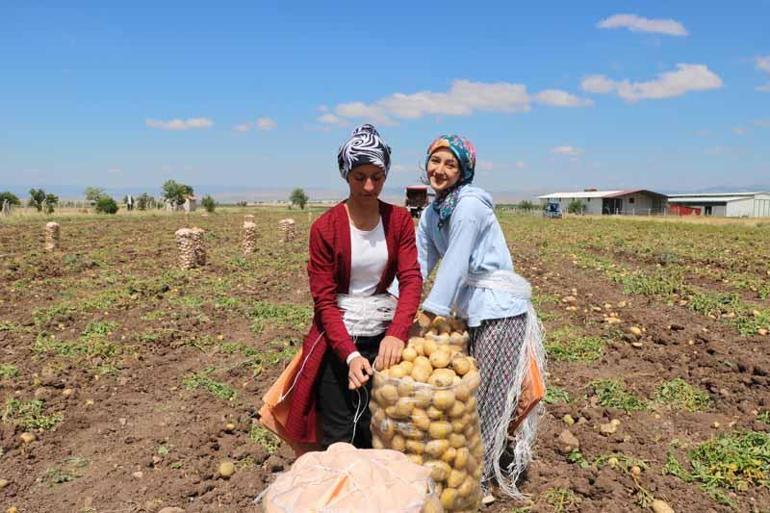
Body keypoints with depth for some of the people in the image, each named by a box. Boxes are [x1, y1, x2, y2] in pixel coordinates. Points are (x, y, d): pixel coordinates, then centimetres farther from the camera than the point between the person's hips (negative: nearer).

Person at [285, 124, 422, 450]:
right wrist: (350, 354, -23)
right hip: (337, 337, -2)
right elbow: (324, 300, -11)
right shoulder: (325, 227, -11)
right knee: (338, 439, 3)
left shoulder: (399, 220, -2)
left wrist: (396, 334, -27)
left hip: (383, 337, 3)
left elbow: (411, 279, -10)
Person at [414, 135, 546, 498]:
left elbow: (455, 265, -23)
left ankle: (484, 473, 24)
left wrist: (430, 313, -23)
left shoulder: (470, 204, -18)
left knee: (489, 394, 5)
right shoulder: (432, 212, 7)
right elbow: (419, 262, 2)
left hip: (498, 309, -8)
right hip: (469, 308, 8)